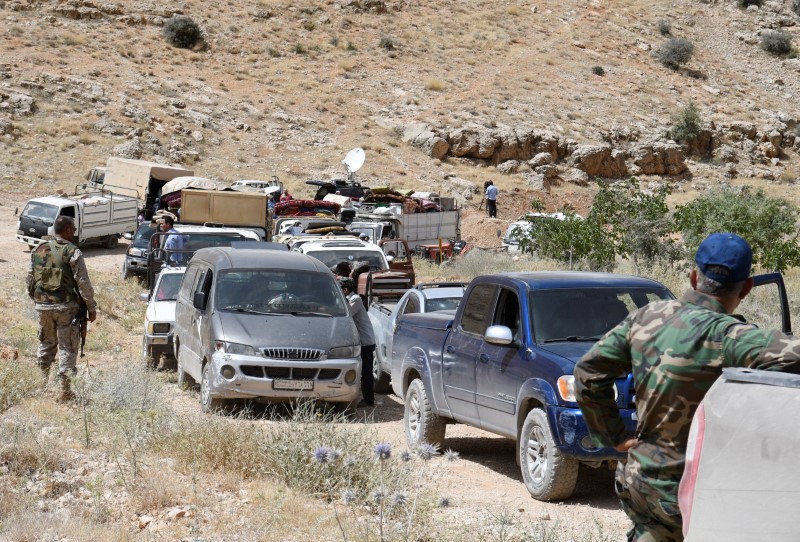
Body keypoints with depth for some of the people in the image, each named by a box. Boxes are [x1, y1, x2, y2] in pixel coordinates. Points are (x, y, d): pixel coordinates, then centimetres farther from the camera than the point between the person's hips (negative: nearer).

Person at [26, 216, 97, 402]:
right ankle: (65, 390, 0)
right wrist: (91, 307, -4)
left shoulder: (38, 250, 5)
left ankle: (44, 383, 25)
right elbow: (83, 283, -12)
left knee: (46, 344, 19)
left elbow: (29, 279, 10)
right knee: (67, 347, 1)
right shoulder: (73, 252, -11)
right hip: (66, 307, -5)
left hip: (43, 307, 5)